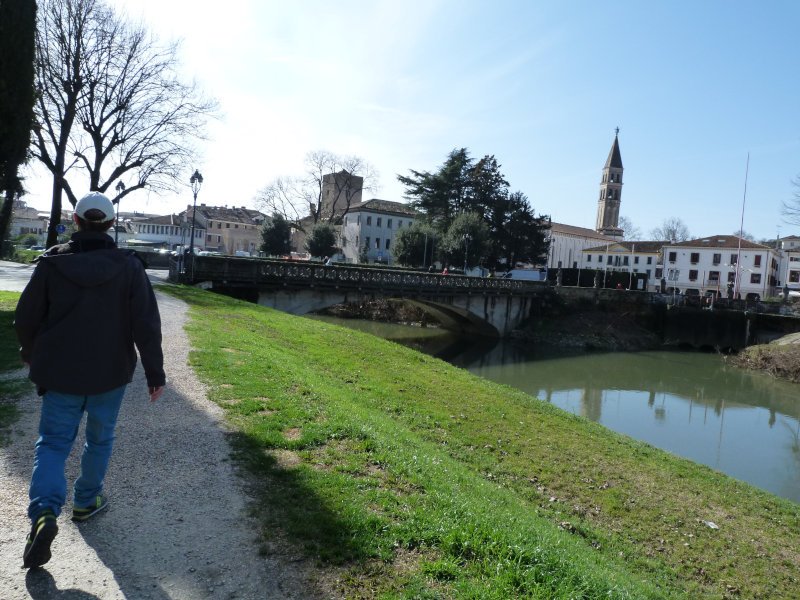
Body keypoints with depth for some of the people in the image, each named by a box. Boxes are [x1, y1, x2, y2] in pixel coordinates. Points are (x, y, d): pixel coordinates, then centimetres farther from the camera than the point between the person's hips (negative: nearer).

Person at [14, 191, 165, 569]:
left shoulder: (52, 263, -6)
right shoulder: (128, 266, -9)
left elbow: (26, 318, 1)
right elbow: (146, 323, -12)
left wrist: (30, 354, 21)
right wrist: (155, 372, -5)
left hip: (60, 372, 0)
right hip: (109, 373, 0)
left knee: (53, 442, 8)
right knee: (100, 438, 19)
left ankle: (44, 513, -11)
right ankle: (87, 501, 32)